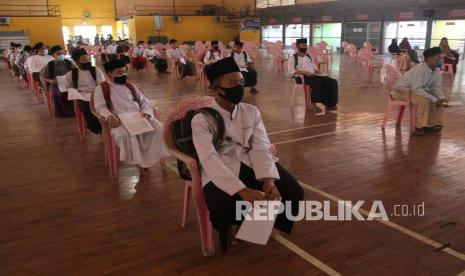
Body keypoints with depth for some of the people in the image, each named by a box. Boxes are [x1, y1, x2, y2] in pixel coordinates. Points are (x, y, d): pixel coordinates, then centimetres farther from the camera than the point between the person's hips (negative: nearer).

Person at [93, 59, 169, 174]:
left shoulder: (130, 86, 22)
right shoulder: (102, 88, 10)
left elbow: (145, 102, 17)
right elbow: (100, 107, -2)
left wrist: (145, 112, -6)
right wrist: (109, 116, -24)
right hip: (119, 120, -3)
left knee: (159, 128, -23)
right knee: (124, 134, -38)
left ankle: (146, 159, -15)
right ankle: (139, 161, -17)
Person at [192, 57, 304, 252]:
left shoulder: (252, 112, 5)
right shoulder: (202, 120, -10)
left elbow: (261, 148, -3)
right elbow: (210, 160, -22)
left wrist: (269, 179, -24)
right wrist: (242, 190, -35)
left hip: (252, 165, 4)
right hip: (220, 172, -4)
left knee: (294, 192, -14)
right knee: (223, 209, -34)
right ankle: (227, 228, 6)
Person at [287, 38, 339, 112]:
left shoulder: (308, 57, 24)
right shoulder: (293, 57, 3)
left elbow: (314, 68, 26)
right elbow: (291, 71, -10)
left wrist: (319, 73, 2)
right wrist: (305, 72, -21)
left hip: (313, 75, 7)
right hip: (302, 77, -7)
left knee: (332, 82, -13)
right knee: (318, 82, -37)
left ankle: (329, 103, -13)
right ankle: (313, 104, -28)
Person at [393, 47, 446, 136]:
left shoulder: (437, 71, -3)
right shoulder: (419, 70, -28)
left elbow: (436, 87, 3)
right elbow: (416, 89, -33)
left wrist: (441, 97, -18)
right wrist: (433, 99, -33)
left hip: (417, 90, 9)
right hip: (402, 91, -9)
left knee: (439, 100, -4)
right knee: (424, 101, -30)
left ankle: (431, 125, 3)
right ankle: (420, 127, -17)